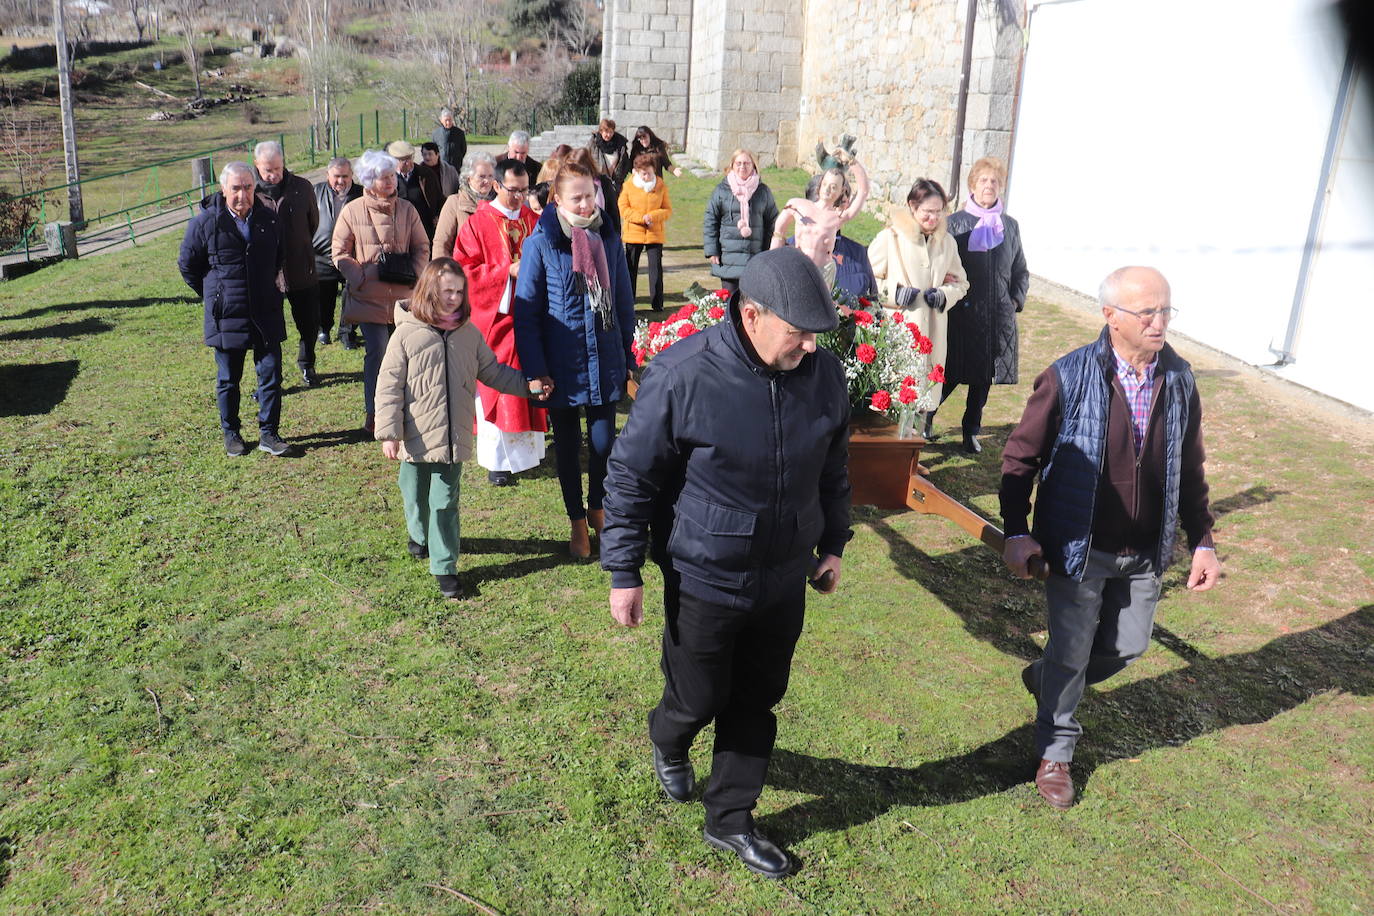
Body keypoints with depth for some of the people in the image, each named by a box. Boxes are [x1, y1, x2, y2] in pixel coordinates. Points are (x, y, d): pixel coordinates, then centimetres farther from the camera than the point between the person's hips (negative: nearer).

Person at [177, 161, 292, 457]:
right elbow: (187, 266, 6)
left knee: (271, 374, 2)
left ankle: (268, 433, 14)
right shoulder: (205, 222, -8)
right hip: (226, 316, -2)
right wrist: (213, 295, 9)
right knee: (228, 380, 9)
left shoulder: (269, 219, 1)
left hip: (266, 314, 2)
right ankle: (231, 434, 24)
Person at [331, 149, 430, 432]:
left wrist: (414, 275, -4)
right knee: (376, 353, -5)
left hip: (403, 295, 3)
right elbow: (339, 251, 3)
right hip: (369, 297, -2)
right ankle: (373, 414, 7)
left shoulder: (406, 209, 8)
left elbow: (422, 246, 12)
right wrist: (360, 278, -9)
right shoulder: (352, 211, 0)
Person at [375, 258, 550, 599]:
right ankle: (420, 536, 47)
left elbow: (493, 372, 14)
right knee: (416, 497, 17)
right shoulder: (407, 333, -8)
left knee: (445, 503, 4)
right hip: (415, 439, -1)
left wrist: (528, 385, 3)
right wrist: (389, 433, -11)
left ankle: (445, 566, 12)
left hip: (453, 438, 1)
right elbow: (389, 387, -8)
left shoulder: (469, 334, 2)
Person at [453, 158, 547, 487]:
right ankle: (498, 459, 6)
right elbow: (465, 269, -9)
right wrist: (507, 271, -19)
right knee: (496, 386, -1)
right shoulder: (477, 223, -5)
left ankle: (528, 446, 23)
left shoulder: (533, 220, 8)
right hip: (495, 316, -4)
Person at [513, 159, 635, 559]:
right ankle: (577, 522, 29)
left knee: (604, 442, 7)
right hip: (562, 365, -2)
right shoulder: (540, 243, -8)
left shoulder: (609, 239, 1)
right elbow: (526, 312, -7)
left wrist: (628, 357, 8)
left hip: (604, 361, 2)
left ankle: (598, 509, 33)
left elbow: (624, 304, 9)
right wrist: (534, 370, -11)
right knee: (568, 445, 11)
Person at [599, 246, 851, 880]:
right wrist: (624, 573, -10)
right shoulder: (682, 375, -22)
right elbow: (630, 477, -13)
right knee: (698, 699, 13)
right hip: (704, 582, -4)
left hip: (784, 580, 4)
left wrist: (832, 543, 17)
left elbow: (833, 467, 10)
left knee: (757, 703, 16)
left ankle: (730, 820, 37)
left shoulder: (824, 374, -7)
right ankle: (667, 741, 51)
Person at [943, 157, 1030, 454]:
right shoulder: (956, 223, -2)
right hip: (961, 314, -4)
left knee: (984, 379, 10)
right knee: (951, 375, -2)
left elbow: (1021, 272, 17)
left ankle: (971, 431, 23)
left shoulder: (1010, 226, 10)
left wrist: (1016, 300, 5)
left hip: (999, 318, 4)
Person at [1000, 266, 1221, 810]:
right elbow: (1020, 458, -10)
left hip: (1145, 554, 5)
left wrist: (1202, 541, 6)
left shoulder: (1179, 381, -3)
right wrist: (1016, 532, -17)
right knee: (1071, 654, 7)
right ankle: (1055, 753, 30)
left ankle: (1044, 677, 45)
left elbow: (1190, 471, 7)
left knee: (1128, 647, 16)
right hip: (1079, 550, -4)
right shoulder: (1069, 379, -18)